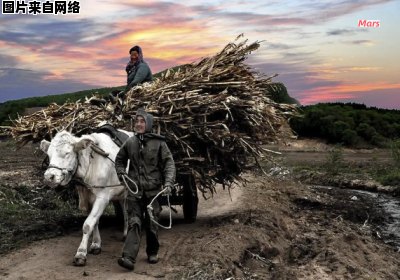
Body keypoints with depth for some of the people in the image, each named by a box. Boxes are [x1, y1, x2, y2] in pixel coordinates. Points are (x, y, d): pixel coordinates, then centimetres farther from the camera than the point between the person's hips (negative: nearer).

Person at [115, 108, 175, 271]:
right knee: (134, 223, -6)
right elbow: (119, 160, 17)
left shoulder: (159, 143, -4)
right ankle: (129, 258, -13)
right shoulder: (130, 142, 3)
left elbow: (169, 163, -5)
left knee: (152, 224, 9)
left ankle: (152, 253, 28)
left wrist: (168, 182, -17)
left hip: (153, 190, -1)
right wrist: (122, 174, 1)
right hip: (134, 190, 1)